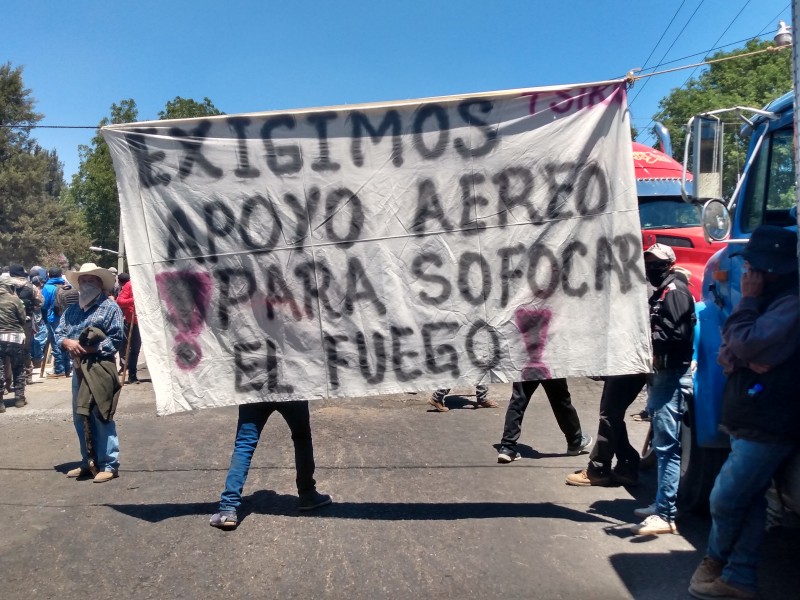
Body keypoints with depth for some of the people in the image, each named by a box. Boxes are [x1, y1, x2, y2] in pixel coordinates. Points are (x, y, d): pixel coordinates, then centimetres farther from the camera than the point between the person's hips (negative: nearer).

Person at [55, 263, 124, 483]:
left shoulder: (110, 307, -4)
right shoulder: (71, 309, 16)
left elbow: (116, 338, -11)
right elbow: (58, 334, 12)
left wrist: (91, 349, -20)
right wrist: (67, 342, -10)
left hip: (100, 368, -7)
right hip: (78, 368, 7)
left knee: (101, 417, -5)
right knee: (80, 418, 12)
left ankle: (109, 464, 1)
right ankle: (88, 462, 24)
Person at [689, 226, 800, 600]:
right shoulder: (769, 300, 15)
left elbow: (749, 344, -27)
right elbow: (730, 345, 14)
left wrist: (748, 299, -15)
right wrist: (730, 356, -9)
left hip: (767, 426, -10)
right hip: (750, 421, 10)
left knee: (725, 498, -2)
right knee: (748, 499, 13)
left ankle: (716, 560, 21)